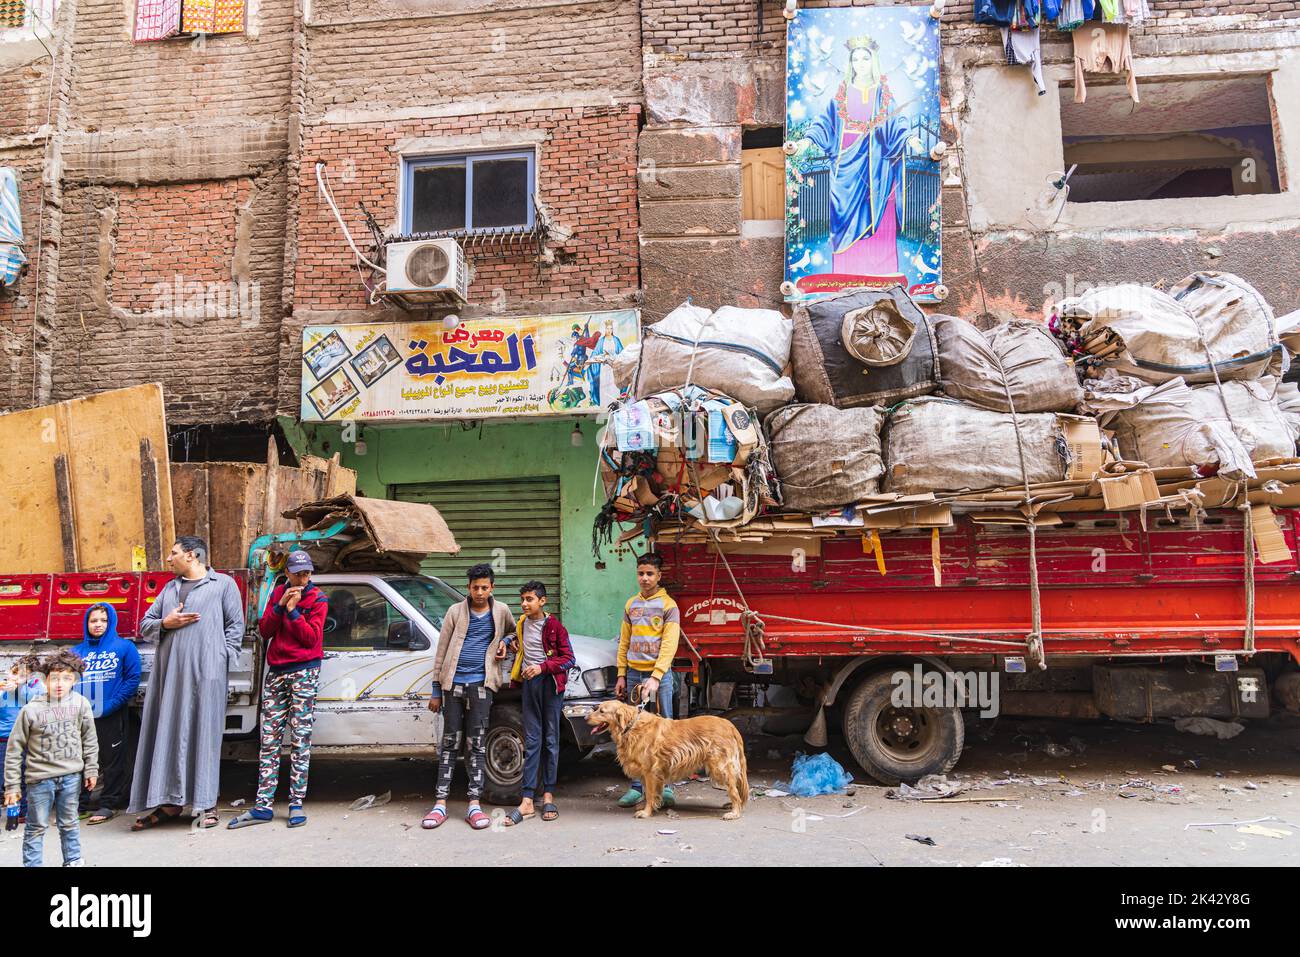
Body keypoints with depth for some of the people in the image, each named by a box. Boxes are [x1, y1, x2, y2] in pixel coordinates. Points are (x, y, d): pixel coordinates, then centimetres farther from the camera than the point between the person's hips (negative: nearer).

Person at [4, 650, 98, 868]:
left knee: (69, 824, 15)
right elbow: (14, 749, -4)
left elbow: (89, 740, 6)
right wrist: (12, 785, -4)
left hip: (71, 776, 2)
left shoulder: (81, 704, -4)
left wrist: (91, 769, 7)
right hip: (40, 778, -2)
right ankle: (31, 864, 19)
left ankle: (73, 861, 30)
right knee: (37, 827, 6)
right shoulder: (31, 709, -10)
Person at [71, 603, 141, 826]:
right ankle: (78, 802, 21)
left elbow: (132, 679, -4)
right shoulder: (77, 652, 13)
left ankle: (109, 804, 9)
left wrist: (112, 704, -14)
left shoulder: (124, 647, 2)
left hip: (111, 716, -4)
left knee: (112, 760, 1)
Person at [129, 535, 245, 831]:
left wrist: (222, 659, -8)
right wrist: (165, 623, -1)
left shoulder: (223, 584, 5)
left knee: (204, 736, -2)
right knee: (168, 735, 4)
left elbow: (235, 625, 1)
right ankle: (170, 803, 13)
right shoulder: (170, 588, 21)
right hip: (169, 672, 5)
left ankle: (206, 805, 4)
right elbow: (145, 626, 20)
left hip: (205, 673, -5)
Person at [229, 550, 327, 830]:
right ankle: (263, 805, 6)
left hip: (304, 671, -4)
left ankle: (296, 804, 0)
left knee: (300, 738, -4)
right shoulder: (278, 593, 13)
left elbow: (311, 637, -8)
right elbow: (264, 631, 5)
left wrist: (293, 610, -13)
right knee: (269, 738, 3)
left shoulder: (317, 599, 0)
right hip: (276, 671, 5)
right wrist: (280, 605, -8)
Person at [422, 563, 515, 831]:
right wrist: (436, 690, 4)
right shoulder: (456, 612, 5)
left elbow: (513, 632, 28)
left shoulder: (500, 611, 8)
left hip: (480, 684, 0)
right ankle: (440, 804, 7)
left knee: (477, 745, 0)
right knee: (449, 743, 4)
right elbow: (442, 651, 6)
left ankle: (474, 804, 3)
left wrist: (504, 642, 4)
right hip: (453, 683, 0)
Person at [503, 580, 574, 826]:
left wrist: (542, 667, -16)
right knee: (531, 741, 1)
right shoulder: (522, 624, 10)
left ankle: (548, 795, 11)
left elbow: (569, 658, -7)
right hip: (529, 682, 4)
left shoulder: (554, 626, -5)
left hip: (550, 682, -4)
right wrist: (511, 642, 10)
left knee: (551, 739, 3)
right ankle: (527, 801, -2)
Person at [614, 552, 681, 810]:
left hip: (659, 674, -4)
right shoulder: (631, 605, 12)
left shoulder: (668, 605, -3)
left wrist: (655, 678, -19)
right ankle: (636, 787, 12)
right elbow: (624, 643, 14)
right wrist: (621, 676, 7)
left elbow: (669, 645, -11)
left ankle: (665, 786, 6)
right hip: (634, 673, 4)